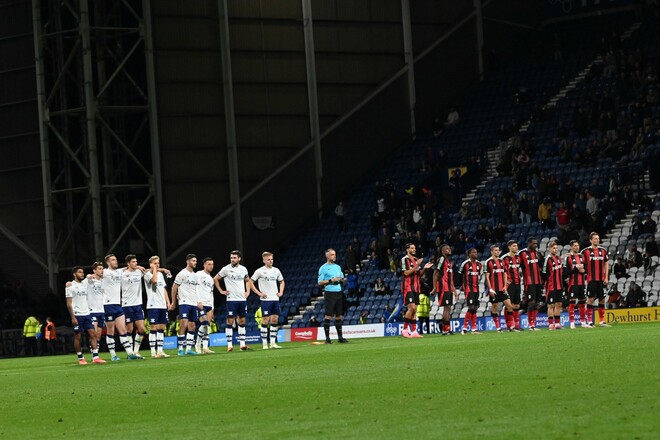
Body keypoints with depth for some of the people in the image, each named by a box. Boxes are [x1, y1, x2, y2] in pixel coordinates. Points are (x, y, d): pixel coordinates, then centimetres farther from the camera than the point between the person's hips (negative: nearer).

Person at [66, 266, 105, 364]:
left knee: (93, 334, -4)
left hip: (86, 313, 6)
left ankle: (95, 357, -7)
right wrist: (73, 317, -16)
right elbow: (69, 304, -8)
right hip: (77, 315, -6)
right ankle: (80, 358, 8)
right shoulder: (70, 286, -5)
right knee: (77, 337, 0)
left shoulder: (84, 283, 12)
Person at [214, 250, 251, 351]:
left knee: (242, 321, 7)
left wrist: (248, 291, 12)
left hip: (242, 299, 5)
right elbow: (215, 279, 3)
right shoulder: (226, 269, -4)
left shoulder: (243, 269, 9)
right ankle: (229, 345, -5)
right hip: (231, 299, -5)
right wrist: (221, 291, -1)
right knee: (230, 321, -6)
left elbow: (248, 280, 26)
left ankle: (242, 344, 11)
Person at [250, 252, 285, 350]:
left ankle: (273, 342, 9)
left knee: (275, 320, 4)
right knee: (265, 320, -5)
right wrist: (259, 293, -8)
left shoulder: (276, 271, 10)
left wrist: (281, 292, 10)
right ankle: (264, 343, -2)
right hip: (266, 300, -5)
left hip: (275, 299, 5)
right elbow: (251, 282, -3)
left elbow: (281, 281, 26)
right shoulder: (260, 271, -4)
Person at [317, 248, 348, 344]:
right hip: (329, 293, -6)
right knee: (328, 315, -7)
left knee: (338, 316, 7)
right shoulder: (323, 268, -3)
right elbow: (320, 282, -7)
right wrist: (331, 280, -16)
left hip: (338, 292, 6)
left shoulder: (338, 267, 16)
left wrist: (341, 279, -1)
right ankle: (327, 338, -5)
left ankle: (340, 336, 10)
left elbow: (342, 280, 22)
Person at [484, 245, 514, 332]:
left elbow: (505, 274, 17)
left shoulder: (501, 262, 14)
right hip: (494, 289, -5)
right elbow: (487, 277, -7)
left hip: (502, 289, 5)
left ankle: (510, 326, 3)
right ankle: (498, 327, 7)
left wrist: (505, 286, 3)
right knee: (495, 307, 0)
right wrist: (490, 289, -13)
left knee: (509, 305, -4)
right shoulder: (488, 262, -4)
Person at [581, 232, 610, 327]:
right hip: (591, 279, -4)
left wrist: (606, 277, 7)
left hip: (601, 280, 4)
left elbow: (606, 264, 14)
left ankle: (602, 321, 10)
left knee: (602, 299, 5)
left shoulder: (603, 251, 10)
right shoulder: (586, 251, -2)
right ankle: (589, 321, -2)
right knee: (590, 299, -5)